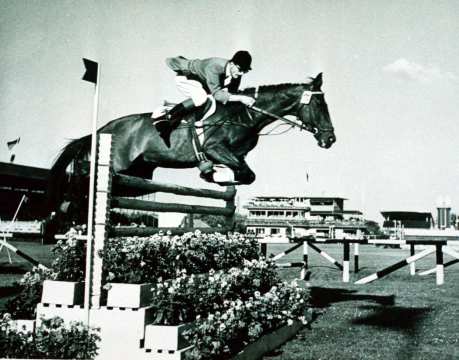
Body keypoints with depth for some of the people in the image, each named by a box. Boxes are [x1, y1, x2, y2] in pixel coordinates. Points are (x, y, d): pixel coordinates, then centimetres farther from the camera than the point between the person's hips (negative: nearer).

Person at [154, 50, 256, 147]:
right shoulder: (214, 67, -38)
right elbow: (216, 94, -43)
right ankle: (167, 118, -25)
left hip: (201, 83, 9)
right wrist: (240, 98, -47)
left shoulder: (236, 73, -15)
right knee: (201, 97, -35)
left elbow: (231, 93, 0)